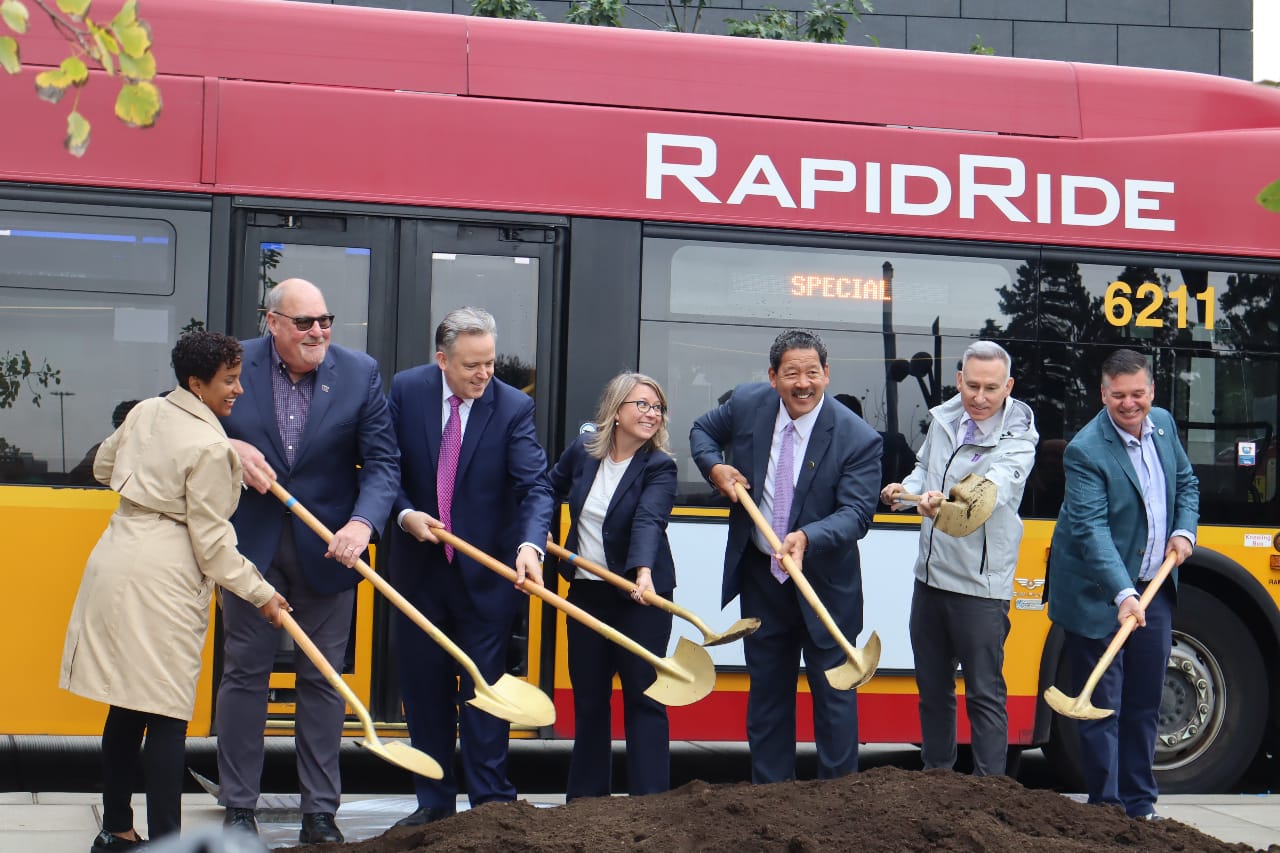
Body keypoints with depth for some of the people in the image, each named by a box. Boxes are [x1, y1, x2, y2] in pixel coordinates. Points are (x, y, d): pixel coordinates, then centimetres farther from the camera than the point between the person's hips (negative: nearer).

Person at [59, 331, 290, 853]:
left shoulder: (145, 413, 8)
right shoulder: (209, 447, -14)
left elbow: (104, 467, 27)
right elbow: (211, 541, -11)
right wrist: (260, 593, -3)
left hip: (116, 561, 8)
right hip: (163, 579, -8)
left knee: (126, 706, 15)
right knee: (167, 716, -3)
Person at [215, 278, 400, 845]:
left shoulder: (360, 373, -4)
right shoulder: (235, 364, -4)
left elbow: (382, 461, -6)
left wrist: (362, 523, -23)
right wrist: (228, 447, -16)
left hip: (327, 547, 0)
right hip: (250, 543, 0)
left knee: (323, 680, 6)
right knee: (244, 673, 7)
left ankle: (320, 812, 14)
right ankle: (238, 807, 17)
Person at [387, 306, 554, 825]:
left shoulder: (514, 407, -11)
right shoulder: (406, 390, -3)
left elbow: (535, 486, -18)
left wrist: (530, 544, -35)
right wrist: (405, 514, -14)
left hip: (486, 573, -3)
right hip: (418, 565, 3)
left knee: (484, 691, 1)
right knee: (424, 690, 10)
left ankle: (491, 803, 6)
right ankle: (433, 802, 20)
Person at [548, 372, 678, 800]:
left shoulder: (659, 467, -12)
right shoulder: (582, 451, 1)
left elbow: (649, 521, -29)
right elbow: (549, 489, 22)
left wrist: (644, 573, -44)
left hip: (641, 595, -4)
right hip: (585, 592, 5)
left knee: (643, 696, -5)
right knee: (587, 697, 10)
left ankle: (649, 798, -3)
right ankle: (585, 796, 18)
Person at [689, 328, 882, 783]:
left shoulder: (858, 438, -19)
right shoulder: (747, 404, -7)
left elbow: (856, 512, -23)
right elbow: (703, 430, 13)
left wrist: (807, 537, -40)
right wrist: (715, 466, -7)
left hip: (824, 581, -4)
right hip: (760, 576, 4)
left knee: (833, 691, 3)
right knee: (766, 689, 14)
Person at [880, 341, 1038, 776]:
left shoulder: (1017, 438, -14)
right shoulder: (943, 419, 5)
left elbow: (994, 485, -35)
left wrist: (949, 502, -55)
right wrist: (906, 489, 0)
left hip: (981, 586, -7)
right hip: (930, 577, 7)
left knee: (984, 694, -3)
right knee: (932, 687, 17)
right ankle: (936, 776, 30)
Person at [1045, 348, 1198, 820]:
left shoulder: (1163, 424, 3)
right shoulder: (1086, 451, -20)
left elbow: (1186, 483, 18)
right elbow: (1091, 530, -27)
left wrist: (1184, 531, -1)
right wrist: (1123, 594, -37)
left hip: (1153, 589, 7)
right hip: (1099, 597, -7)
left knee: (1145, 703, 13)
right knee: (1102, 706, -1)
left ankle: (1139, 803, 25)